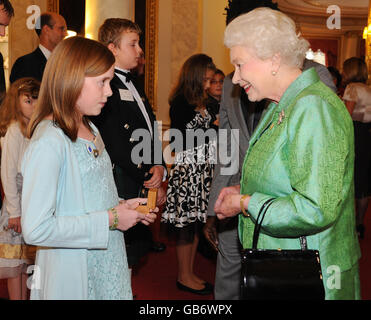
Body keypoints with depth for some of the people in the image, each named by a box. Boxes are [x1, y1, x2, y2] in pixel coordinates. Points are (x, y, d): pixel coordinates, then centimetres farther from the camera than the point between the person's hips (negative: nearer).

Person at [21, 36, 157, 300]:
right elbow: (36, 229, -25)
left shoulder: (90, 131, 9)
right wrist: (110, 219, -20)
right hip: (74, 276, -8)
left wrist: (121, 206, -1)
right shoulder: (48, 142, -19)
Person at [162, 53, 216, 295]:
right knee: (186, 226, 0)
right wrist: (214, 132, -12)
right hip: (187, 169, -8)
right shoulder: (180, 104, -10)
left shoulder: (203, 104, 14)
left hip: (203, 170, 8)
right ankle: (184, 277, 12)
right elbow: (181, 141, -15)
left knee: (197, 223, 12)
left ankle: (190, 273, 22)